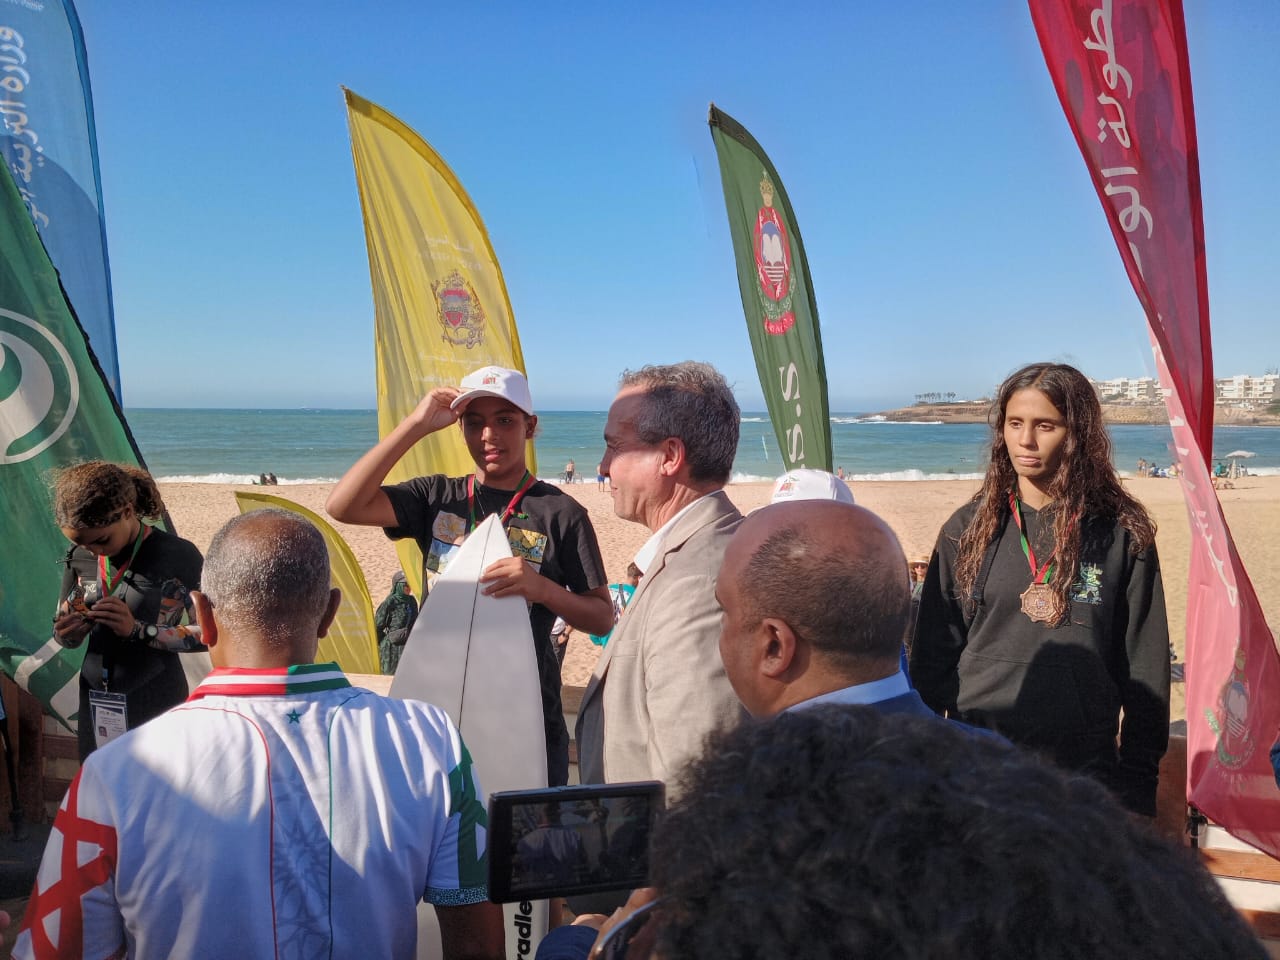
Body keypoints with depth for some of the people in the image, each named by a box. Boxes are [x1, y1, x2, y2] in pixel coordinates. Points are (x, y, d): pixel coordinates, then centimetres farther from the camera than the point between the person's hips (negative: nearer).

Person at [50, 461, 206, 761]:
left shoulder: (178, 555, -14)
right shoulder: (78, 557, 0)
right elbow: (66, 636, 11)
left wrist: (138, 629, -23)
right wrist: (66, 632, -12)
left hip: (156, 704, -4)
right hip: (95, 704, 5)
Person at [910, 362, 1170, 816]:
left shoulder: (1122, 534, -2)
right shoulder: (969, 529, 0)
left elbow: (1145, 667, 1)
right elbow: (933, 655, 4)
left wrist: (1137, 784, -1)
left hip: (1085, 763, -1)